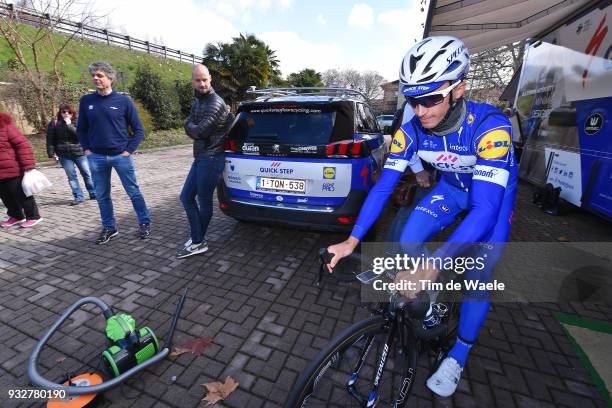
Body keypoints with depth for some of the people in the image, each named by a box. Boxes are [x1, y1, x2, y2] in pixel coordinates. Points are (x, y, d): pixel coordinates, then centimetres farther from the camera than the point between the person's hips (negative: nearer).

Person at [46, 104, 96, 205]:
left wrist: (69, 125, -19)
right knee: (71, 177, 2)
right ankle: (78, 197, 7)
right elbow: (50, 139, 3)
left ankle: (94, 194, 17)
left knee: (87, 174, 5)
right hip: (64, 155, 1)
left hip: (79, 153, -1)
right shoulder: (54, 123, 1)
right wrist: (51, 152, -1)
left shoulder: (77, 122, 1)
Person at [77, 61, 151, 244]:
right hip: (96, 157, 4)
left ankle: (144, 223, 18)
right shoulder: (86, 101, 6)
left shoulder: (123, 101, -3)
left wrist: (129, 150, -7)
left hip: (121, 156, -3)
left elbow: (139, 130, -1)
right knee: (102, 195, 10)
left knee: (133, 192, 3)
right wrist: (86, 149, 5)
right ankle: (109, 227, 25)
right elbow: (81, 129, 16)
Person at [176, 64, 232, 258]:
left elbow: (199, 131, -21)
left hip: (211, 158, -10)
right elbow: (188, 126, 14)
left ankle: (198, 241, 20)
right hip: (200, 157, 10)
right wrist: (195, 128, -6)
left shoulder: (215, 103, -15)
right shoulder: (197, 101, 16)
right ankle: (197, 240, 19)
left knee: (204, 201, 2)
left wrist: (191, 126, 0)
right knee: (186, 197, 11)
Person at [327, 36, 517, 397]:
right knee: (408, 242, -15)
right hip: (453, 187, 4)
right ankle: (429, 307, 15)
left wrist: (434, 265, -54)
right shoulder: (412, 130, -24)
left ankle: (458, 357, 15)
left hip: (496, 192, -3)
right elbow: (384, 185, -24)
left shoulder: (490, 126, -37)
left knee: (478, 278, -8)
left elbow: (485, 207, -44)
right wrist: (353, 240, -32)